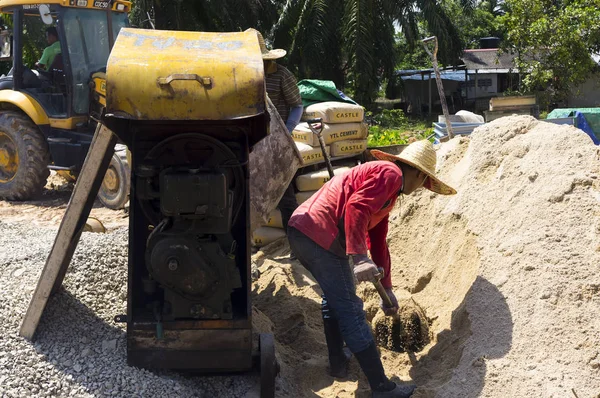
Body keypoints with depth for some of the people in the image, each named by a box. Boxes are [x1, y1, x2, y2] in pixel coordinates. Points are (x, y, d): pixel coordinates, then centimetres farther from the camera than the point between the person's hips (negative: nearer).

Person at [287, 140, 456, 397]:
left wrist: (387, 289, 39)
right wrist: (359, 258, -26)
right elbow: (355, 208, -20)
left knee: (335, 296, 28)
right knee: (350, 310, -4)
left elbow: (378, 242, 34)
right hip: (319, 234, -11)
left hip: (302, 231, 11)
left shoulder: (389, 192, 28)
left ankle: (338, 363, 37)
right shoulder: (390, 173, -3)